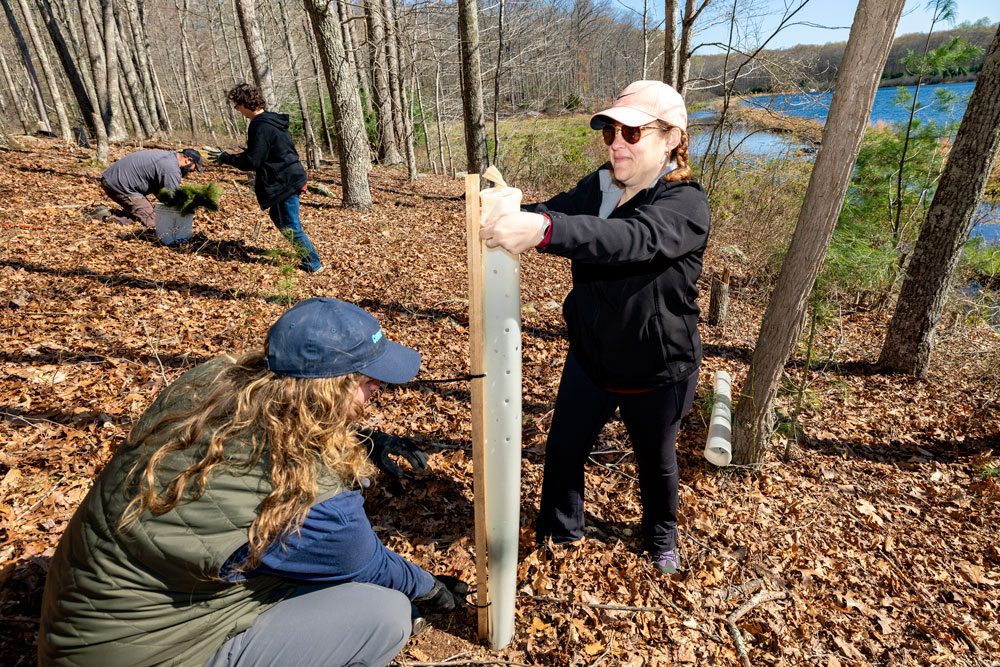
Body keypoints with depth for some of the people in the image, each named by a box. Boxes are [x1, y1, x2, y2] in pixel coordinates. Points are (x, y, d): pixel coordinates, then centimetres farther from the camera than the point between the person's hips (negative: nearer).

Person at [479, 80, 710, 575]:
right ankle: (558, 532, 44)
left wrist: (544, 230, -59)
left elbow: (635, 238, -43)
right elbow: (552, 212, -11)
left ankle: (661, 538, 51)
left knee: (655, 461, 20)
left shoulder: (686, 204, -23)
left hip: (657, 373, -4)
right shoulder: (596, 188, 0)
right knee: (563, 449, 15)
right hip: (590, 358, 5)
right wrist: (505, 209, -35)